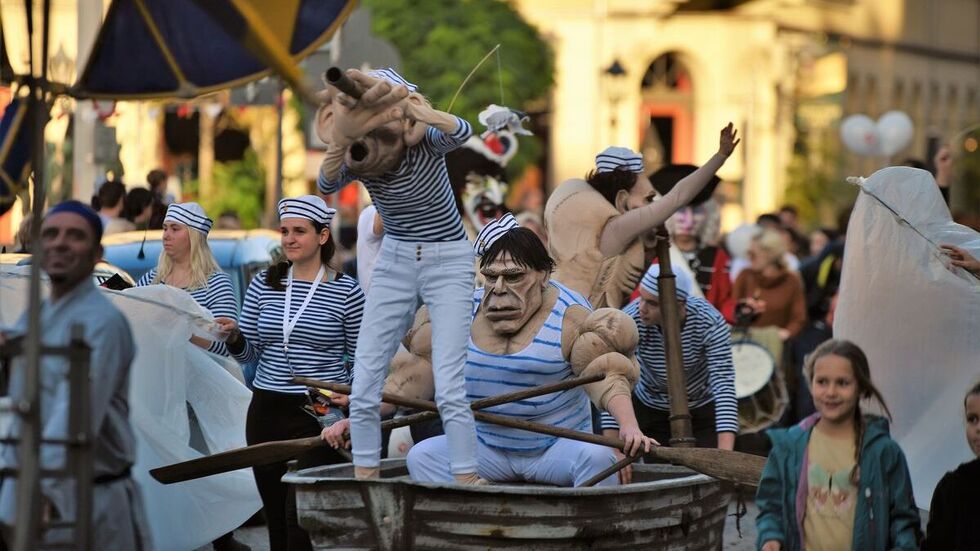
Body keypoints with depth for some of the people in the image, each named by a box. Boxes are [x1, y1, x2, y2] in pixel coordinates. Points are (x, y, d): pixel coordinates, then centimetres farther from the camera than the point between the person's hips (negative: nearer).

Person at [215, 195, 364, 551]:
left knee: (301, 516, -12)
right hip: (267, 411, 4)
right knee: (275, 517, 9)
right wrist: (234, 337, -10)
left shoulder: (346, 291, -3)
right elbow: (248, 354, 10)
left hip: (319, 414, -4)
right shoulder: (264, 284, 7)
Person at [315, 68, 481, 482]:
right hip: (394, 261, 4)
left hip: (448, 262, -4)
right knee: (364, 384, -2)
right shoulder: (357, 160, -11)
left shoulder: (425, 144, -20)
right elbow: (327, 185, -32)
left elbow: (462, 131, -43)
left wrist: (408, 106, -58)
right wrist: (341, 140, -49)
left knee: (449, 388, -14)